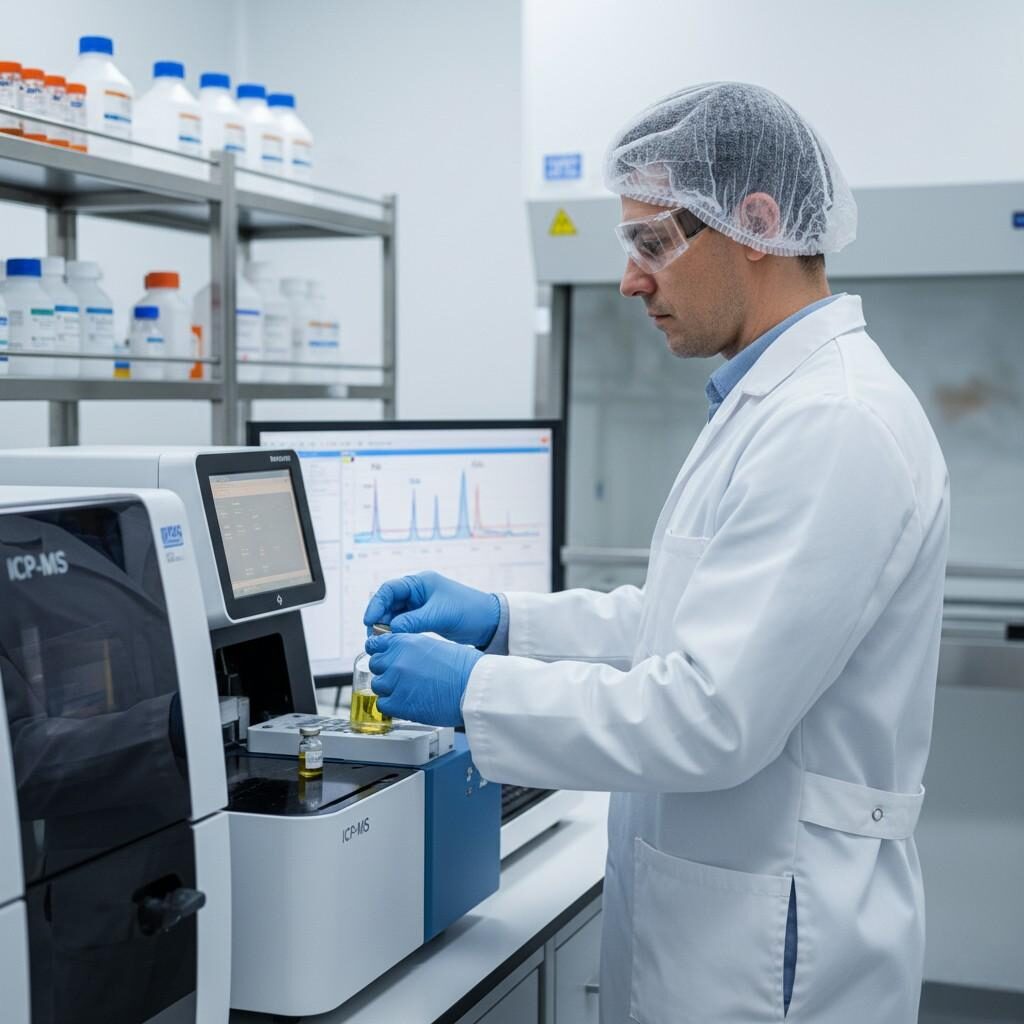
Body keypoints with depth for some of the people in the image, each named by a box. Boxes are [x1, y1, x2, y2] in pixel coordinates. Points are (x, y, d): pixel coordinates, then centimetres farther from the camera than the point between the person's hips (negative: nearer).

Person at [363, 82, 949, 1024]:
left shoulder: (837, 425, -24)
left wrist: (473, 691, -18)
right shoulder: (776, 401, 9)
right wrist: (502, 620, 5)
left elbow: (711, 716, -27)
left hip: (772, 943, -9)